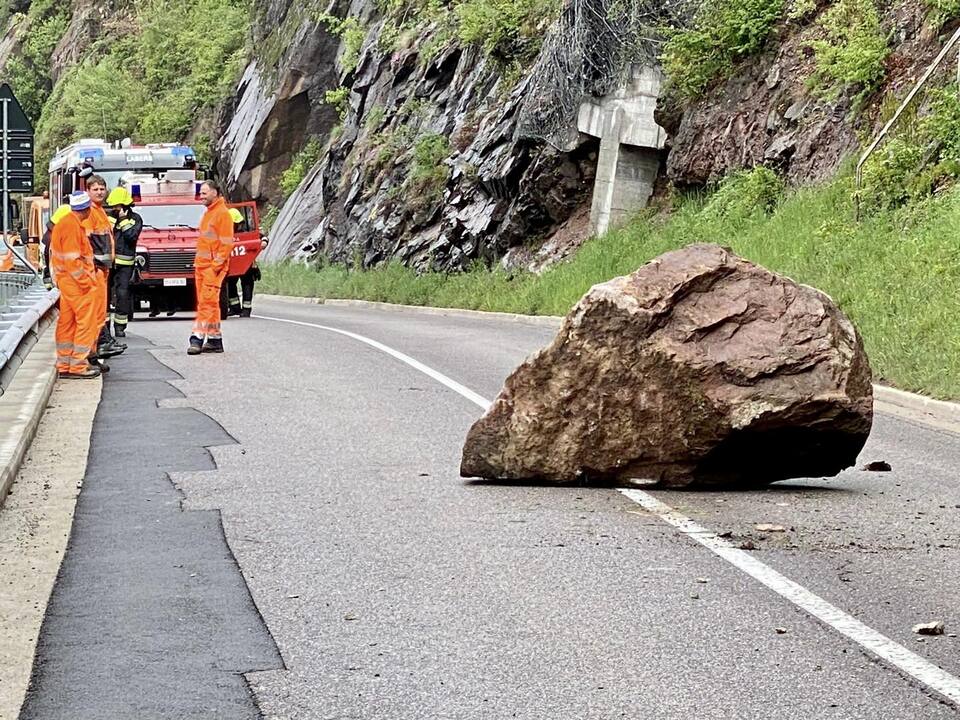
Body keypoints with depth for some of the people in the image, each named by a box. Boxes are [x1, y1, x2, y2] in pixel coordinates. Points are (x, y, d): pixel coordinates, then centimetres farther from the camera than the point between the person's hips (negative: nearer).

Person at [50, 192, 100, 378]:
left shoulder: (65, 222, 12)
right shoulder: (72, 226, -18)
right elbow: (72, 259, -22)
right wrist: (86, 282, -17)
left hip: (66, 280, 10)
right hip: (77, 281, -10)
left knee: (67, 324, 14)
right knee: (87, 322, -5)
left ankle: (64, 365, 19)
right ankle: (79, 365, -4)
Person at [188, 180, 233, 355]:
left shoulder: (223, 214, -10)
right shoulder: (209, 213, 18)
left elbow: (226, 243, -15)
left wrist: (216, 265, -19)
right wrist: (198, 262, 17)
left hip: (213, 266, -10)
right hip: (201, 265, 10)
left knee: (207, 302, -12)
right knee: (209, 303, 10)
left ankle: (198, 338, -17)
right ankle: (215, 340, 14)